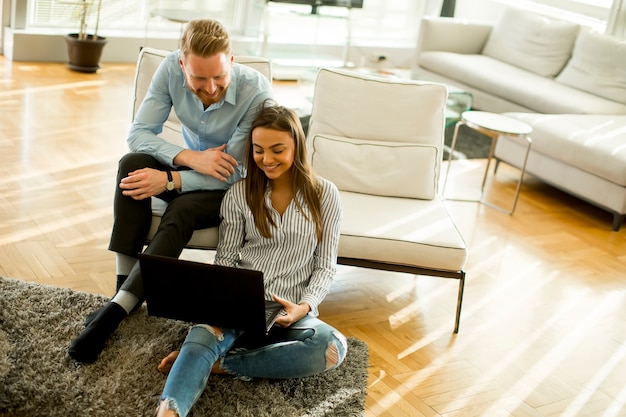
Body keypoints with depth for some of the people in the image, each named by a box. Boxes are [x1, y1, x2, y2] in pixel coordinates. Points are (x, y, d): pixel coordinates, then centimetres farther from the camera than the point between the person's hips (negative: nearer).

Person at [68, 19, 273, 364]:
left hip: (234, 187, -4)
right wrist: (189, 157, -32)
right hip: (191, 167, 4)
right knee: (132, 163, -25)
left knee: (179, 213, -33)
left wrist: (168, 180, -33)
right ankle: (124, 286, -21)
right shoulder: (171, 69, -18)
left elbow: (235, 173, -25)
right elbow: (138, 133, -16)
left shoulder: (256, 92, -29)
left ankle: (117, 309, -28)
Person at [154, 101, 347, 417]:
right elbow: (225, 260, 7)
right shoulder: (240, 194, 5)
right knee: (202, 336, -34)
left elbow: (325, 265, 3)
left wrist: (304, 306, -15)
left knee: (334, 347, -32)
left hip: (290, 311, 0)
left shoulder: (324, 194, 2)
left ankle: (222, 364, -26)